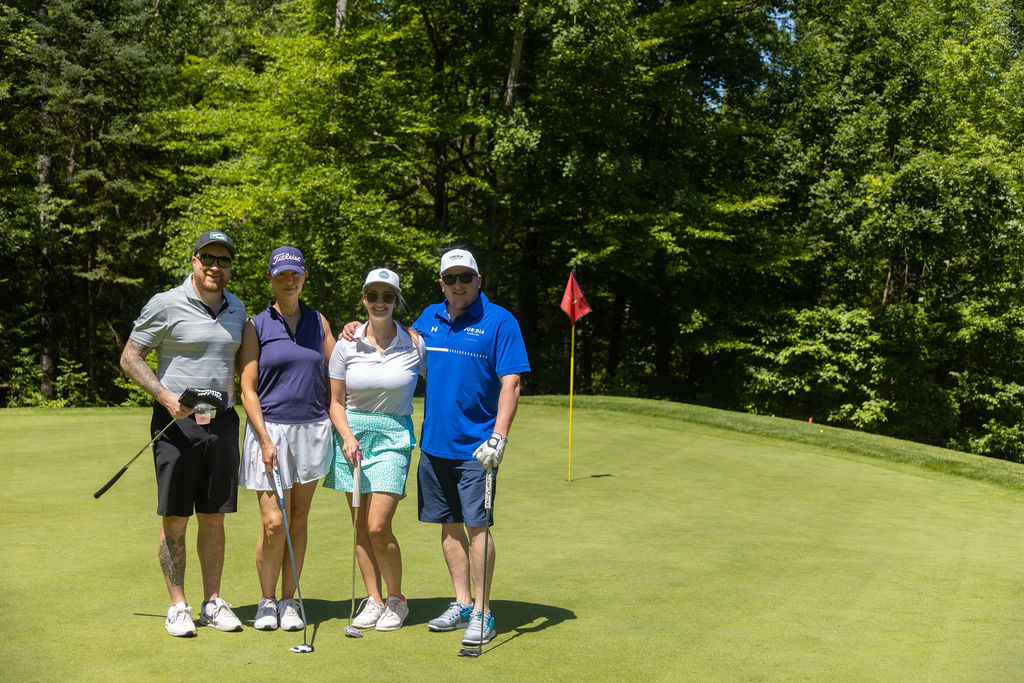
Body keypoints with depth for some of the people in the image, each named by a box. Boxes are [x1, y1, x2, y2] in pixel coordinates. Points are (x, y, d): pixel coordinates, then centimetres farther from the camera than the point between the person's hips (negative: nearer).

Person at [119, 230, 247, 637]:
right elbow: (130, 356, -4)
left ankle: (213, 602, 17)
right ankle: (178, 607, 10)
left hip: (223, 421, 5)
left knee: (214, 517, 8)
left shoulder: (236, 309, 11)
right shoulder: (166, 305, -6)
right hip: (176, 421, -4)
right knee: (175, 518, 1)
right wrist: (165, 395, -15)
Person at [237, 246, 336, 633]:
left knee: (299, 519, 7)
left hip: (313, 430, 3)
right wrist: (265, 439, -12)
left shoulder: (318, 323, 11)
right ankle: (266, 601, 13)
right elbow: (248, 390, -3)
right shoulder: (256, 326, 1)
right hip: (270, 429, -3)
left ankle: (288, 601, 17)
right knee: (273, 522, -7)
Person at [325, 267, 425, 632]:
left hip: (394, 436, -2)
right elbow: (336, 401, 5)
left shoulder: (415, 344, -4)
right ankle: (373, 600, 18)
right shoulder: (346, 345, 0)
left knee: (379, 526, -10)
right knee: (362, 524, 5)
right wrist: (347, 436, -10)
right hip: (352, 433, 2)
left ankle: (396, 599, 10)